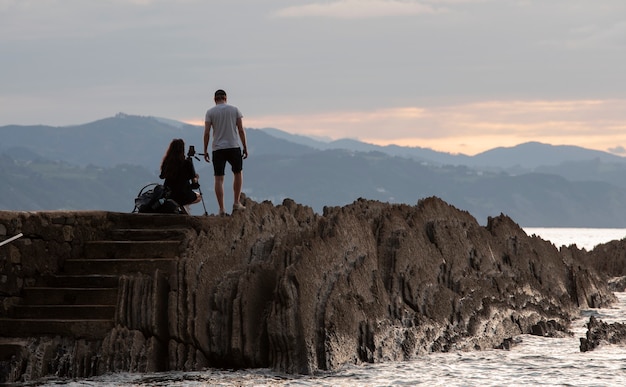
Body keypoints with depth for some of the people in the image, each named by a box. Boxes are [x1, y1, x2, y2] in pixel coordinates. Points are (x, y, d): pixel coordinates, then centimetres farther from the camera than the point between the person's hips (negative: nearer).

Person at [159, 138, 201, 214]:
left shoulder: (166, 162, -3)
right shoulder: (187, 163, -12)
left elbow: (162, 176, 10)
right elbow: (194, 181, -5)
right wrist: (196, 178, 19)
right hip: (183, 195, -6)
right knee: (199, 197, 26)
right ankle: (185, 206, -1)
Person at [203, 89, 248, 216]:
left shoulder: (210, 112, 2)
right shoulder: (234, 110, 4)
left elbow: (206, 133, -4)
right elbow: (241, 130, 1)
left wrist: (205, 151, 2)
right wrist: (245, 148, 6)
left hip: (217, 148, 0)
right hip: (234, 147, 0)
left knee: (219, 179, 1)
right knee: (238, 173, 20)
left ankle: (221, 209, -4)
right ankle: (236, 203, 16)